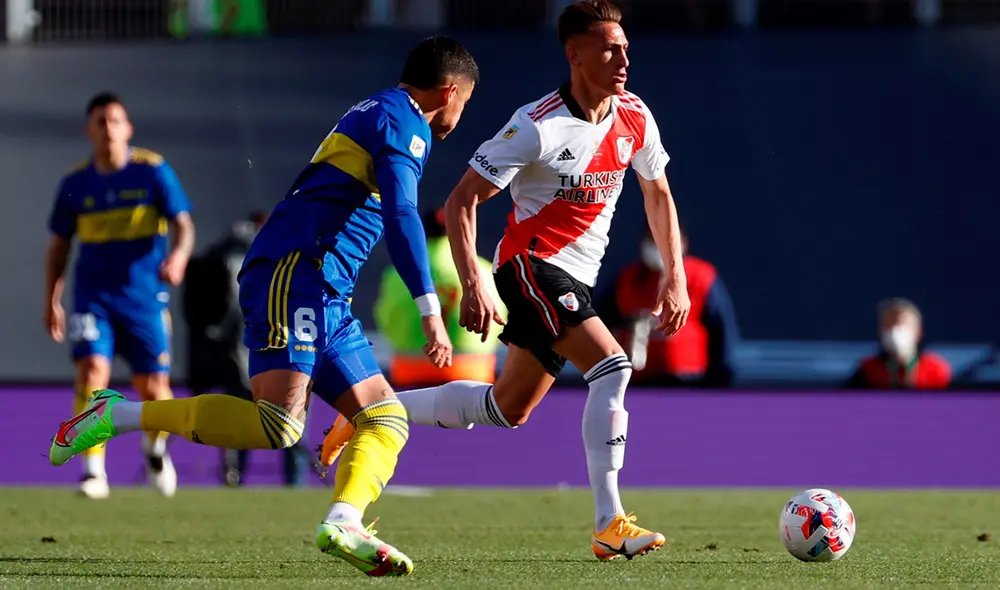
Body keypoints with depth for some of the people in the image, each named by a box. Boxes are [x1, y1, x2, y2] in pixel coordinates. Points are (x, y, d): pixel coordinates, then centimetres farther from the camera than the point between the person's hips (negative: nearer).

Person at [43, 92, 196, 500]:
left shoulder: (153, 171, -1)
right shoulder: (75, 183, 5)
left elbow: (183, 224, -4)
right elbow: (59, 244, 14)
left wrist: (179, 254, -25)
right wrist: (52, 300, 9)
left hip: (144, 296, -1)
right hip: (93, 295, 1)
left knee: (153, 387, 1)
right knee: (92, 369, -20)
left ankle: (155, 446, 35)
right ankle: (94, 471, -19)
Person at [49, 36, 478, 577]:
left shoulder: (373, 116, 27)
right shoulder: (403, 122, -2)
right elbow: (401, 214, -16)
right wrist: (431, 311, -20)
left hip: (326, 298, 11)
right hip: (293, 273, -11)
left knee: (386, 418, 3)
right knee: (279, 424, -23)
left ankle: (343, 523, -18)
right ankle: (116, 416, -14)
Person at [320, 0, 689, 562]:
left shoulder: (634, 118, 0)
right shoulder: (538, 126, -19)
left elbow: (658, 193, 17)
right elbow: (462, 201, -14)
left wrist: (675, 277, 10)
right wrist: (474, 284, -24)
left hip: (575, 282, 8)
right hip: (532, 266, -8)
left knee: (504, 410, 15)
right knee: (613, 367, -25)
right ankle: (609, 524, -24)